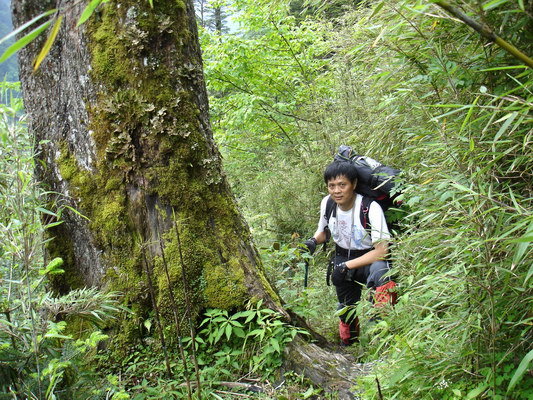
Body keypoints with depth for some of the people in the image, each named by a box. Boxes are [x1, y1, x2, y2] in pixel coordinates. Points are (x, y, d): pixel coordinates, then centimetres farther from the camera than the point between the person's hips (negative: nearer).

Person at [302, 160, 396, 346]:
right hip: (342, 258, 5)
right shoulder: (327, 203, -7)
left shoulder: (371, 208, -25)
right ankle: (348, 342, 41)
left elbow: (381, 251, -25)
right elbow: (324, 231, 14)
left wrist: (347, 266, -27)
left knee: (379, 269, -39)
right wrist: (313, 241, -10)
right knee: (346, 309, 10)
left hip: (369, 258, -5)